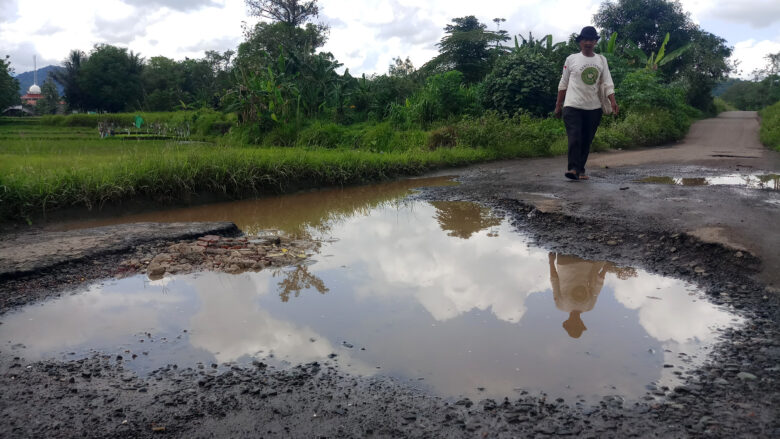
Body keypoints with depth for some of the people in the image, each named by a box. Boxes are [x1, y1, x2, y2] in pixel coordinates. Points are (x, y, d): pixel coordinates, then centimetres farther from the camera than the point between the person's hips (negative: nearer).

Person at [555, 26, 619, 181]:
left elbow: (607, 83, 5)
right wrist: (558, 105, 6)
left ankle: (580, 170, 13)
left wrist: (613, 101, -10)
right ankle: (574, 168, -15)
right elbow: (563, 84, 7)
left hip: (594, 108, 3)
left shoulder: (601, 60, 10)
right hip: (573, 106, -3)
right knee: (575, 138, -15)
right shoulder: (571, 59, 3)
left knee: (587, 140, 6)